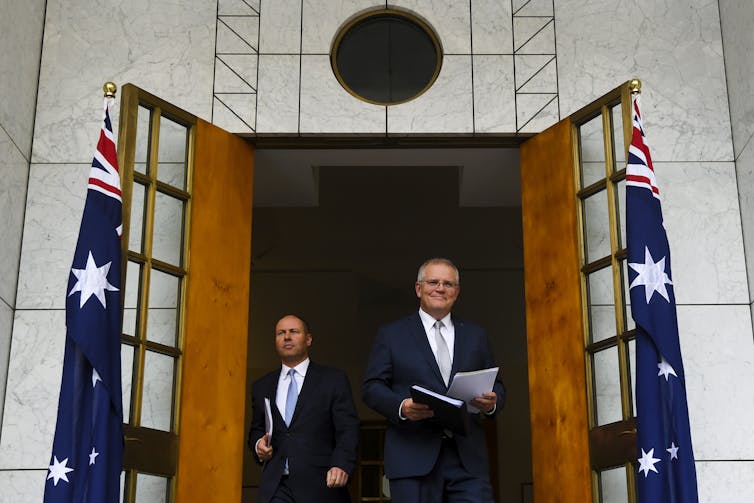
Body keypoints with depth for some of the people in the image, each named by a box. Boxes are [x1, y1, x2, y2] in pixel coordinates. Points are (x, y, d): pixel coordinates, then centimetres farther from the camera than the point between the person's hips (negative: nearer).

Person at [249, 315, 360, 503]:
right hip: (276, 486, 2)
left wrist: (341, 465, -19)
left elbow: (347, 429, -3)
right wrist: (258, 444, 1)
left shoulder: (334, 379, 5)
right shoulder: (262, 387, 17)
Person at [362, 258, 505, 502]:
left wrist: (492, 402, -6)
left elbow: (496, 384, 18)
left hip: (469, 457, 2)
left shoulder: (476, 335, 18)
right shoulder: (391, 334, 10)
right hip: (413, 457, -2)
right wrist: (401, 406, -16)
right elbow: (371, 386, 4)